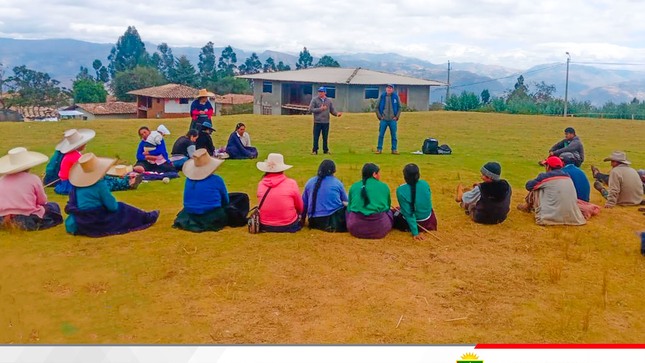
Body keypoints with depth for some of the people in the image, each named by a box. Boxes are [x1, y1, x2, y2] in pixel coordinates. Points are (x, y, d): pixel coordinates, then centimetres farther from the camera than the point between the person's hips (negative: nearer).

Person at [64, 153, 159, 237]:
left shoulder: (77, 185, 1)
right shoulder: (100, 185, -18)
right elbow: (112, 206, -13)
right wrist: (116, 205, 10)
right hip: (96, 223, -7)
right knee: (121, 209, 11)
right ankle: (147, 218, 24)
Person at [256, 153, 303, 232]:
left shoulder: (261, 184, -3)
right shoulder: (291, 183, -10)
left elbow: (262, 206, 8)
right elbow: (300, 208, 2)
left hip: (265, 227, 3)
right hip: (289, 226, -3)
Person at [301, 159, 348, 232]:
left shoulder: (310, 182, 7)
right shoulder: (337, 183, 2)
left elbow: (304, 203, 13)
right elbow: (345, 202, 13)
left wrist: (302, 220, 26)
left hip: (315, 223, 4)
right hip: (335, 222, -4)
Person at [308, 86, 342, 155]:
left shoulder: (329, 100, 10)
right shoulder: (314, 100, -1)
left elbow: (332, 110, 10)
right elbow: (311, 109, -8)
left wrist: (337, 114, -10)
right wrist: (320, 109, -17)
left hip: (326, 122, 3)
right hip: (317, 122, -3)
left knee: (325, 137, 9)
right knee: (316, 137, 0)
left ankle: (326, 150, 18)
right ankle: (315, 150, 7)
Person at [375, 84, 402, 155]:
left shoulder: (396, 97, 2)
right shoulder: (382, 96, 1)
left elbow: (399, 107, 8)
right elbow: (377, 107, 6)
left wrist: (396, 117, -1)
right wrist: (379, 116, -2)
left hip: (393, 120, 0)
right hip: (383, 120, 0)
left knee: (394, 135, 4)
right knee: (381, 135, 0)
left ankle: (394, 149, 11)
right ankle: (379, 149, 7)